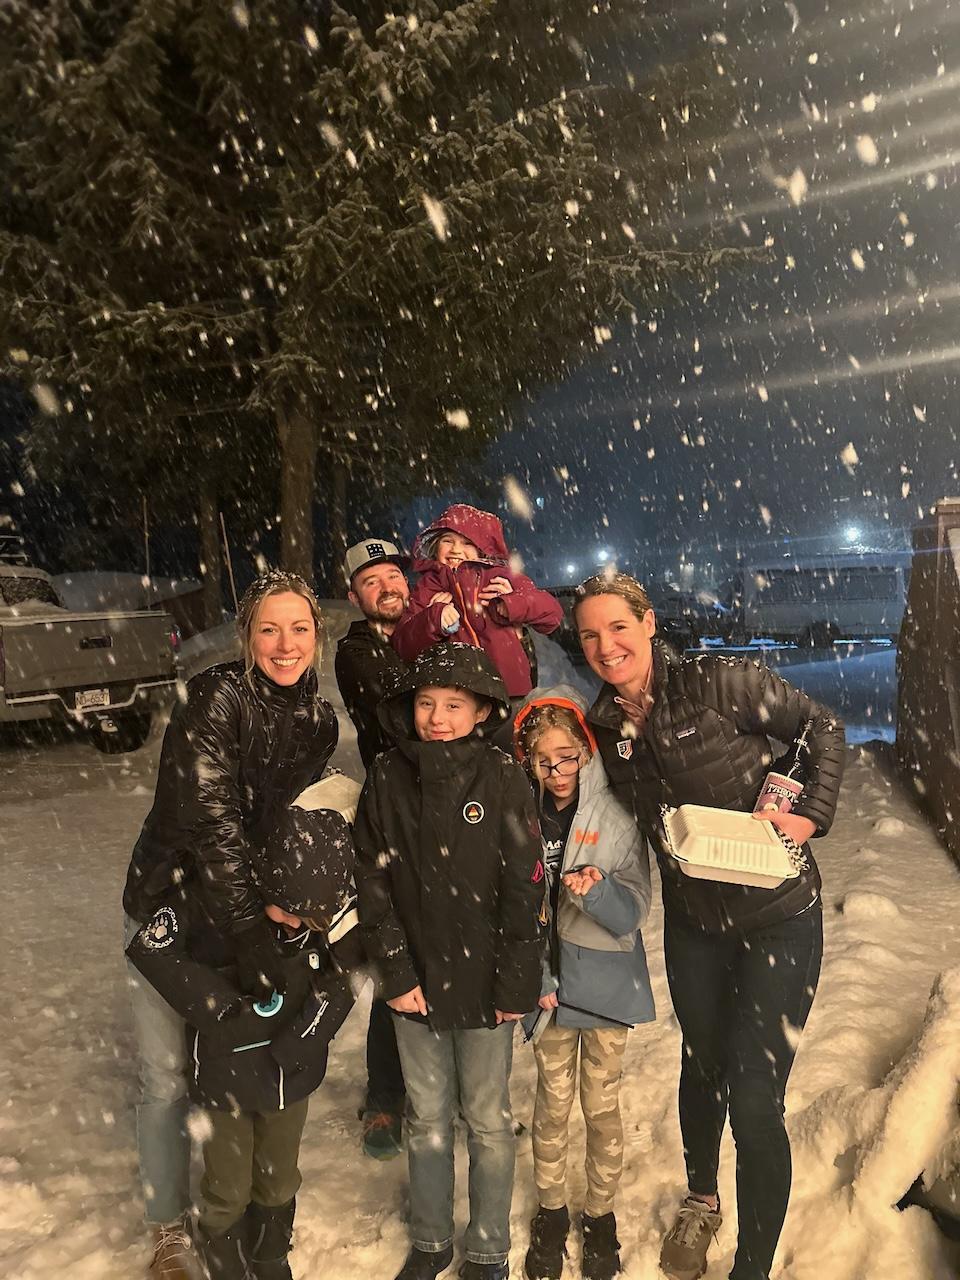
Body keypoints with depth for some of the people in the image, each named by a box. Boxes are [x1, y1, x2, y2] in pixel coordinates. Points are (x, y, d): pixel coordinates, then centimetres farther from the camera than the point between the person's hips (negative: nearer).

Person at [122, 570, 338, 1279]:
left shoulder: (320, 719, -3)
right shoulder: (215, 698, -22)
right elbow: (209, 820, -29)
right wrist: (250, 933, -33)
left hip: (254, 910, 5)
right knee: (169, 1078, 7)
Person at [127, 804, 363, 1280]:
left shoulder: (331, 905, -19)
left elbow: (345, 977, -6)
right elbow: (147, 948, -19)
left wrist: (301, 1039, -14)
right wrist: (221, 1002, -19)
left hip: (289, 1075, 3)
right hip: (225, 1075, -2)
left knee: (278, 1183, 23)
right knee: (229, 1191, 15)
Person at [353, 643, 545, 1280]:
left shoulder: (503, 778, -11)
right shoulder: (388, 777, -4)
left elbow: (525, 889, -10)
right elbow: (373, 880, -1)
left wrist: (514, 985, -10)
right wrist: (396, 973, -5)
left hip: (483, 982, -2)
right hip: (417, 981, 2)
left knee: (488, 1121, 13)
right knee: (427, 1118, 18)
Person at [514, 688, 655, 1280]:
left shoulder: (618, 818, -11)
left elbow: (634, 912, -13)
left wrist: (599, 888, -33)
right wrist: (534, 979, -6)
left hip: (606, 983, -1)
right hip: (548, 983, 1)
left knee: (603, 1106, 11)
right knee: (553, 1103, 13)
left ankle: (601, 1214, 33)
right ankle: (552, 1212, 34)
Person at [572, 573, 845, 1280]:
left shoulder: (718, 682, -18)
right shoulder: (605, 726, -2)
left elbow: (822, 726, -9)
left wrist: (811, 813, -19)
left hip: (778, 918, -5)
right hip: (693, 923, 5)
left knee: (755, 1102, -4)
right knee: (702, 1068, 23)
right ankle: (701, 1199, 51)